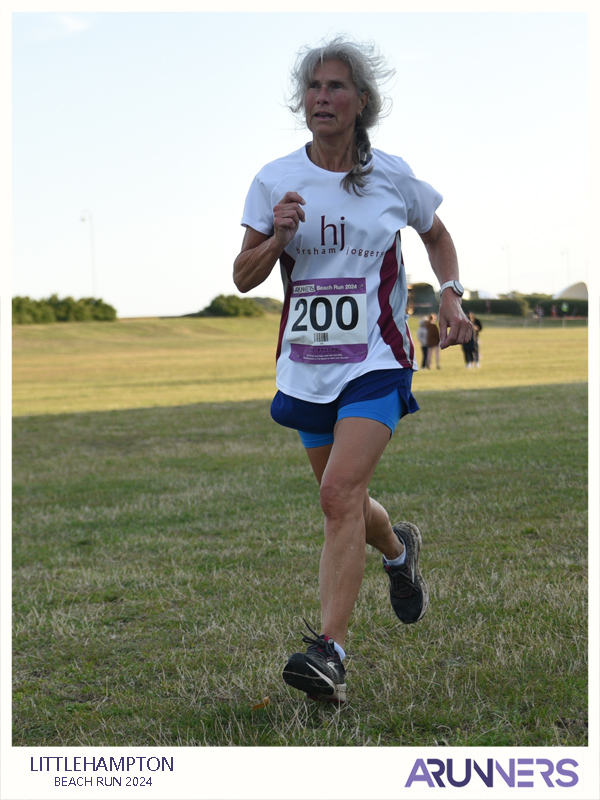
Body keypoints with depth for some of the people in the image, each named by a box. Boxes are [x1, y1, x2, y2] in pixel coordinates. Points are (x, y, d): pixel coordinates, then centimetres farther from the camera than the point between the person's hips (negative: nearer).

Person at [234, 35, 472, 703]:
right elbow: (243, 278, 3)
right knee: (344, 501, 15)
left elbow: (436, 235, 18)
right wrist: (278, 239, -17)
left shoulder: (392, 176, -1)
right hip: (306, 366, 3)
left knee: (341, 492, -21)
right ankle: (399, 550, 49)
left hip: (376, 362, -3)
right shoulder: (275, 180, 1)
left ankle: (329, 651, -22)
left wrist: (451, 294, 2)